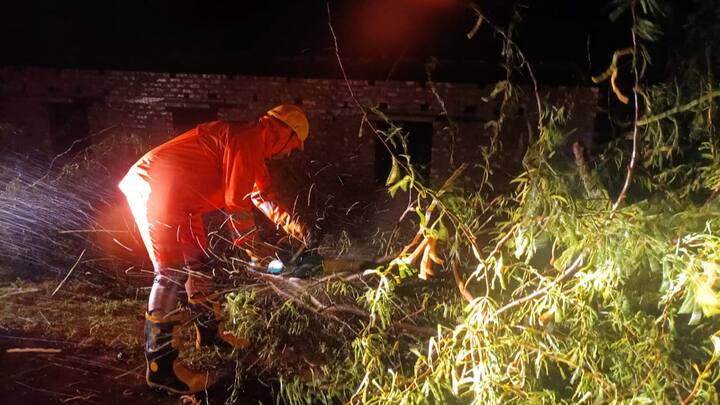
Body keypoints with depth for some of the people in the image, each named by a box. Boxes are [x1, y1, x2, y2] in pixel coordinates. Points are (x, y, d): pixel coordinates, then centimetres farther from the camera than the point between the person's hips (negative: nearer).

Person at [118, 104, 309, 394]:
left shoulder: (252, 143, 15)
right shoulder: (248, 139, -17)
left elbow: (262, 192, 25)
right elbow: (236, 201, -18)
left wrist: (288, 223, 18)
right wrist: (253, 247, -7)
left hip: (173, 192, 11)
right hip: (153, 186, -11)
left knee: (197, 260, 16)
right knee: (173, 272, -13)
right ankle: (160, 367, -7)